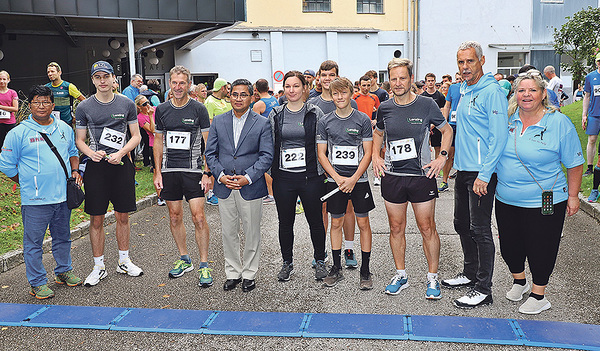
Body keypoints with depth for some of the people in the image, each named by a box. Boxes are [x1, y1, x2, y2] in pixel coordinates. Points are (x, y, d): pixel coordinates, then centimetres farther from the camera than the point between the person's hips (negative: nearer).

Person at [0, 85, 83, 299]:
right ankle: (38, 283, 14)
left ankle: (64, 271, 34)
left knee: (62, 237, 17)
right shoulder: (18, 133, -5)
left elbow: (73, 152, 23)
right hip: (35, 200, -4)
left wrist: (75, 171, 6)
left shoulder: (64, 129, 9)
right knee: (34, 242, 3)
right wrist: (26, 183, 0)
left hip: (63, 196, 4)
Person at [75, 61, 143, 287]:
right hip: (96, 167, 0)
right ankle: (99, 267, 16)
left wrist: (120, 153, -10)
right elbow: (80, 141, 6)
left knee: (122, 216, 9)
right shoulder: (84, 107, 2)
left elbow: (136, 136, 6)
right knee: (96, 219, 3)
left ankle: (124, 261, 24)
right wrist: (91, 153, -15)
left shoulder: (127, 104, 4)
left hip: (121, 165, 1)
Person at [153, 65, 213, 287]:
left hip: (193, 169, -4)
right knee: (175, 216, 10)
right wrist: (157, 172, 8)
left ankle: (204, 266, 1)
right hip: (169, 169, 4)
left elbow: (207, 142, -1)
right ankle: (184, 260, 25)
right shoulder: (162, 110, 8)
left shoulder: (198, 109, -2)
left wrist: (207, 172, -8)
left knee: (198, 217, -8)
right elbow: (158, 141, 13)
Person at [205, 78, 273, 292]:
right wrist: (221, 176, -8)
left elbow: (266, 156, -6)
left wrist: (248, 178, -16)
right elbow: (210, 153, 7)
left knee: (252, 233, 7)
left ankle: (249, 274, 22)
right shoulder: (218, 121, 8)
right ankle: (232, 273, 25)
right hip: (224, 187, 3)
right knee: (228, 233, 10)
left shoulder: (262, 123, -1)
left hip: (251, 187, -2)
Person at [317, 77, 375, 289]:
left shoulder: (363, 120, -1)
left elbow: (367, 153, -3)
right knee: (336, 223, 8)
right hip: (334, 180, 2)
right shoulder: (325, 122, 3)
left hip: (359, 180, -1)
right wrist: (338, 178, -8)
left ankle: (365, 271, 14)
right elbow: (321, 154, 3)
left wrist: (353, 179, -13)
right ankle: (336, 268, 21)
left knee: (363, 223, 3)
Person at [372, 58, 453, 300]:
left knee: (427, 228, 3)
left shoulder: (426, 105, -4)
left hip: (421, 175, -3)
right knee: (396, 228, 11)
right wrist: (375, 156, 9)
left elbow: (446, 130, 9)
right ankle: (400, 275, 26)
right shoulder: (384, 108, 4)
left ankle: (432, 278, 19)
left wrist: (442, 157, -2)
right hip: (392, 177, 3)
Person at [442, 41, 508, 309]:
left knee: (480, 229, -3)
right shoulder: (464, 90, 14)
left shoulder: (491, 91, -13)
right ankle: (470, 273, 33)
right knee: (462, 225, 17)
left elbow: (499, 136, -18)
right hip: (463, 169, 9)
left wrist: (484, 175, -21)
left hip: (481, 172, -9)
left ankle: (483, 289, 8)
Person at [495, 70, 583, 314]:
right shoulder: (508, 119, 2)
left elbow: (574, 163, -3)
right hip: (506, 200, 4)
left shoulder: (559, 123, -8)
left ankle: (538, 295, 26)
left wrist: (572, 196, -3)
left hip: (544, 202, -4)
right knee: (510, 245, 13)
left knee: (540, 248, 5)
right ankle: (519, 282, 40)